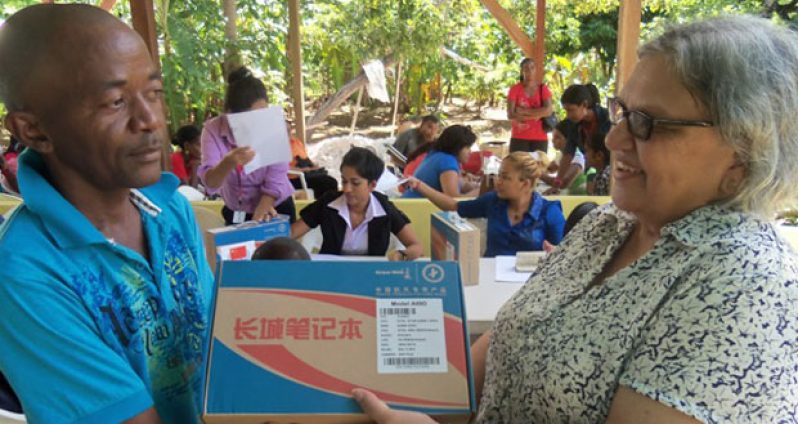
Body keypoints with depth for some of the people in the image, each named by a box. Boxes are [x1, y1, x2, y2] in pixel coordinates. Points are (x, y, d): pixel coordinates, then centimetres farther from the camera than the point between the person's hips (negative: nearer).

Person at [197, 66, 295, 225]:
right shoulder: (213, 129, -19)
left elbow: (275, 182, -20)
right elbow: (210, 185, -31)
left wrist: (260, 214, -31)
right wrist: (228, 163, -49)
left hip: (275, 209, -1)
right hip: (236, 212, 1)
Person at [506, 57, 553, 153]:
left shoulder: (543, 88, 5)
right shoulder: (515, 89, 0)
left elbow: (548, 110, -9)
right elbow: (510, 115, -9)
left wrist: (524, 111, -13)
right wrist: (537, 114, -15)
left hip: (540, 138, 1)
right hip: (519, 138, -1)